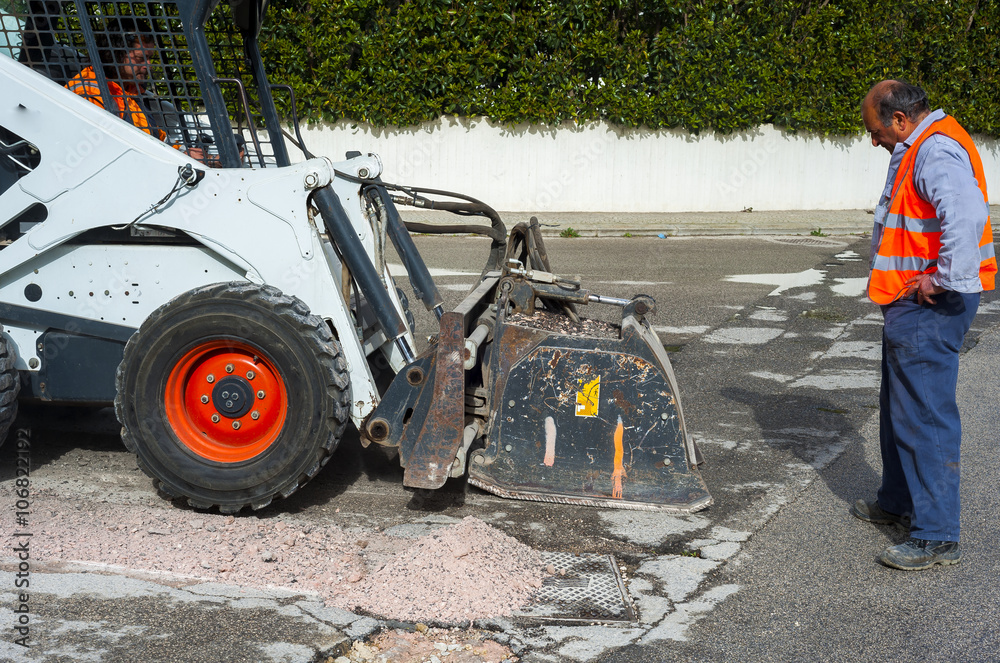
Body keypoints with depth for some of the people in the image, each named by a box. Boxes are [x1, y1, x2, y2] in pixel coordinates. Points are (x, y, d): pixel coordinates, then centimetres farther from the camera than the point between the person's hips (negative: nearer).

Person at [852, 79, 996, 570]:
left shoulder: (936, 151, -18)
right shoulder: (918, 150, 16)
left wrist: (945, 281, -27)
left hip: (928, 309, -11)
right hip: (911, 304, 11)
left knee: (924, 416, -7)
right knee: (899, 408, 21)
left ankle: (937, 536, 0)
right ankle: (898, 502, 37)